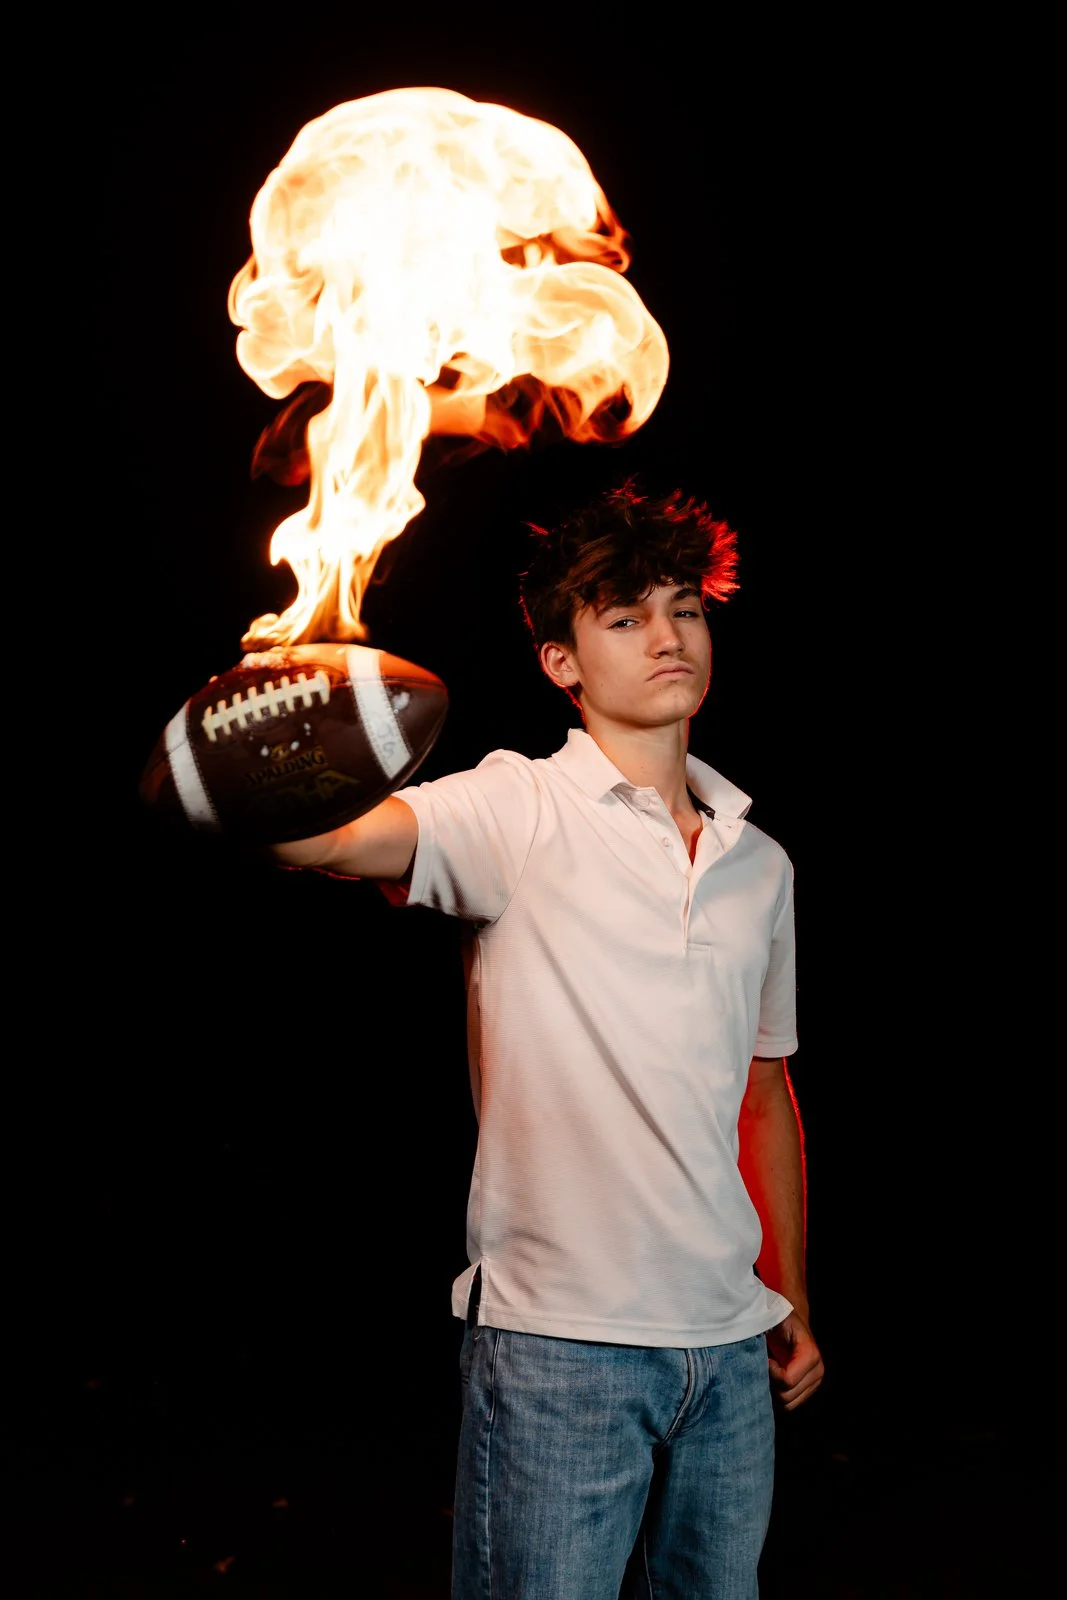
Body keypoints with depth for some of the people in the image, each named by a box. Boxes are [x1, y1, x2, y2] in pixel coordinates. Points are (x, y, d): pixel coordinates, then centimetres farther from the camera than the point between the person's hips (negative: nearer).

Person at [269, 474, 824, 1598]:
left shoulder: (761, 864, 11)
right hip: (558, 1337, -5)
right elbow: (340, 838, -26)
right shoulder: (517, 811, -6)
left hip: (730, 1342, 5)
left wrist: (792, 1300, 18)